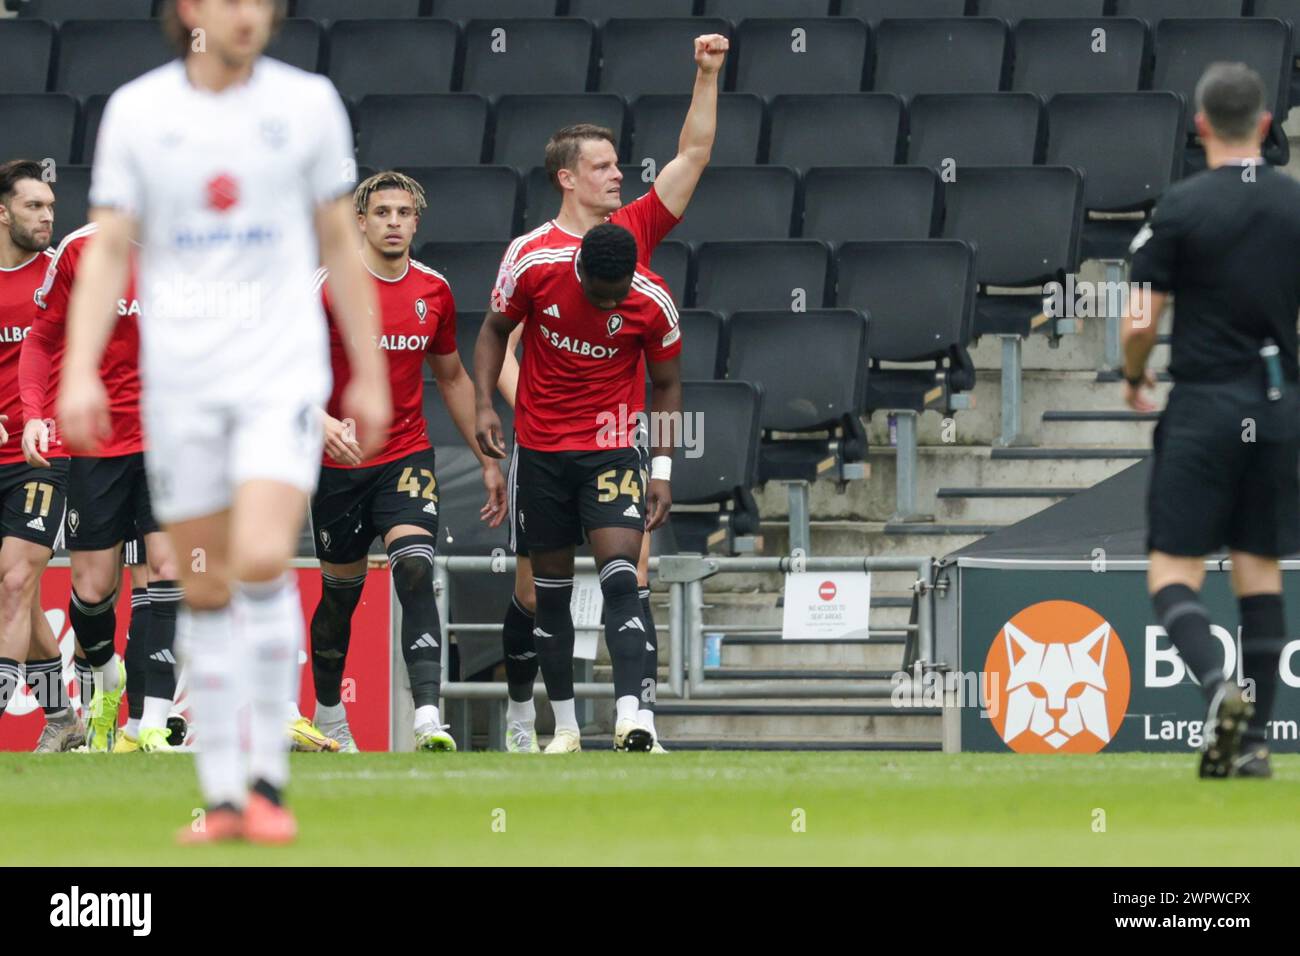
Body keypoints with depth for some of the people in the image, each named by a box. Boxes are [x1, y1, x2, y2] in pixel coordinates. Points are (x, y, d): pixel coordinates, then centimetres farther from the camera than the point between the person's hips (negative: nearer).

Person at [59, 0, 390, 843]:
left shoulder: (307, 103, 2)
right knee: (206, 591, 5)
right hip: (180, 384, 1)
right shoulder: (136, 111, 2)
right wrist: (80, 371, -9)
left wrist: (370, 376, 9)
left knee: (263, 563, -18)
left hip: (283, 373, -1)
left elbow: (340, 244, 9)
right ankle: (222, 796, 13)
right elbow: (109, 251, 2)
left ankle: (269, 778, -6)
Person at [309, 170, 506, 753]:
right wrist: (321, 419, -31)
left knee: (415, 570, -21)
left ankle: (428, 720, -30)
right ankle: (329, 719, 34)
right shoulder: (328, 287, -8)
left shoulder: (433, 291, 3)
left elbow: (452, 378, 17)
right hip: (339, 464, -1)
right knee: (341, 591, 11)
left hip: (406, 458, 1)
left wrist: (487, 460, 16)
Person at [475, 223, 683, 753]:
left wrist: (662, 471, -2)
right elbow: (495, 330, 6)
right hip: (540, 447, 2)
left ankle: (629, 716, -27)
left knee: (621, 576, -18)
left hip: (611, 450, -2)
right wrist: (484, 406, -6)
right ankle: (564, 725, 17)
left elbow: (666, 384, 1)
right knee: (551, 588, 6)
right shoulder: (537, 271, -13)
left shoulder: (653, 302, -14)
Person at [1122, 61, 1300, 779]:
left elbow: (1141, 322, -7)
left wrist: (1133, 378, 13)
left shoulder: (1181, 207, -8)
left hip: (1204, 406, -4)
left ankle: (1218, 686, -28)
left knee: (1172, 573, -2)